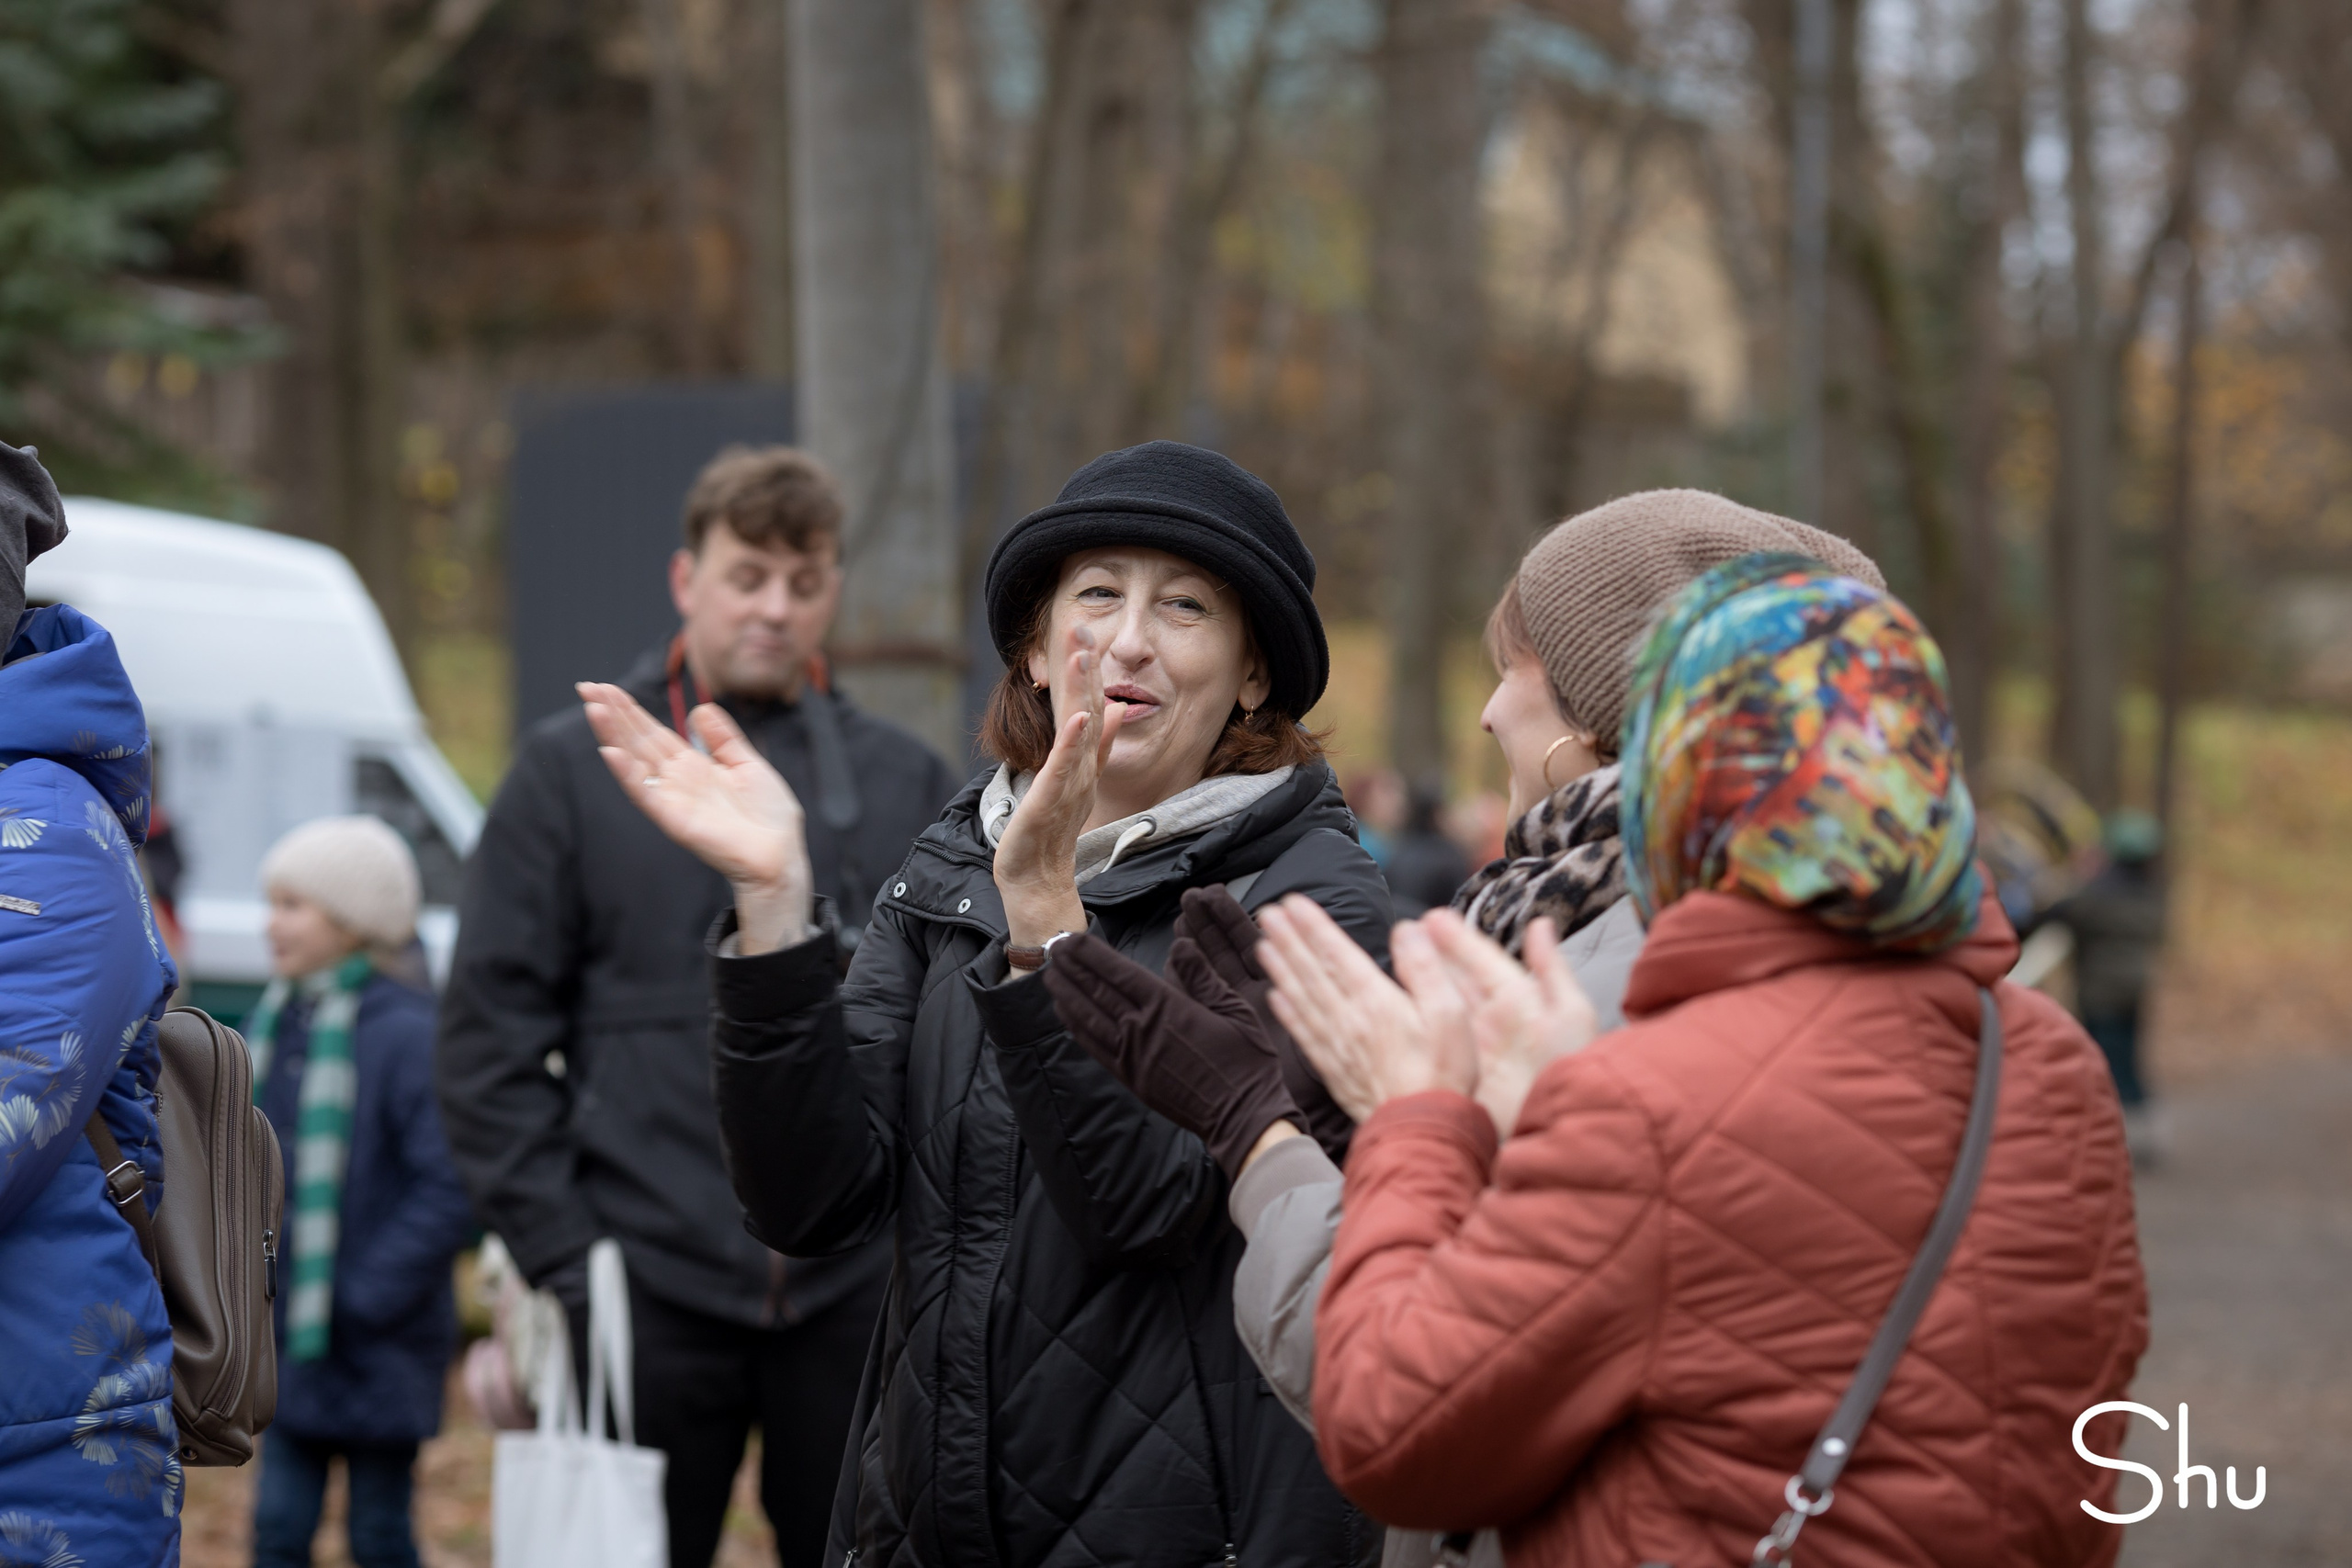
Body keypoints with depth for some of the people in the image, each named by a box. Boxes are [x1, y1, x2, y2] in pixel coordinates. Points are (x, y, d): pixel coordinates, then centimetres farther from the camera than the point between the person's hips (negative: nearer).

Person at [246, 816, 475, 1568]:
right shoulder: (273, 1024, 5)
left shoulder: (408, 1033, -19)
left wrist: (366, 1299, -20)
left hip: (378, 1355, -6)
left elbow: (450, 1189, -22)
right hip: (286, 1346, 6)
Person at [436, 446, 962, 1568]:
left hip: (858, 1295, 2)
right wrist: (553, 1244, -6)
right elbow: (490, 1025, 0)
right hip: (650, 1294, -2)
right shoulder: (576, 770, 3)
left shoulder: (906, 784, 9)